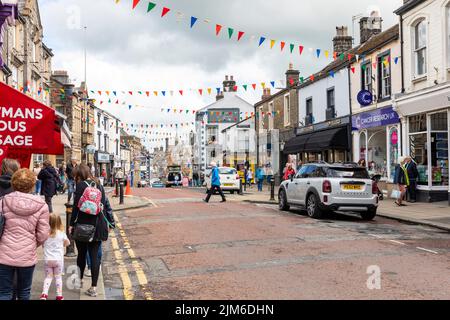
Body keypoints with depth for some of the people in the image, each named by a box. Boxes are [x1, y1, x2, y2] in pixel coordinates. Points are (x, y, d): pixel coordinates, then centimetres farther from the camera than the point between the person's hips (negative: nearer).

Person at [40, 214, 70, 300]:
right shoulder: (61, 233, -8)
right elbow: (67, 243, 8)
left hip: (47, 259, 1)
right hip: (58, 259, -1)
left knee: (48, 277, 13)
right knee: (58, 277, 11)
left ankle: (44, 293, -1)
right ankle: (59, 295, 13)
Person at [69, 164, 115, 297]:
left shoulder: (81, 185, -6)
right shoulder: (99, 185, 10)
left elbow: (76, 206, -10)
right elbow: (105, 205, 12)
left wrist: (72, 224, -4)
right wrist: (110, 222, 17)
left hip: (83, 225, -4)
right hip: (98, 226, 4)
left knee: (81, 254, 13)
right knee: (95, 256, 4)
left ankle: (80, 279, 31)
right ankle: (94, 287, 3)